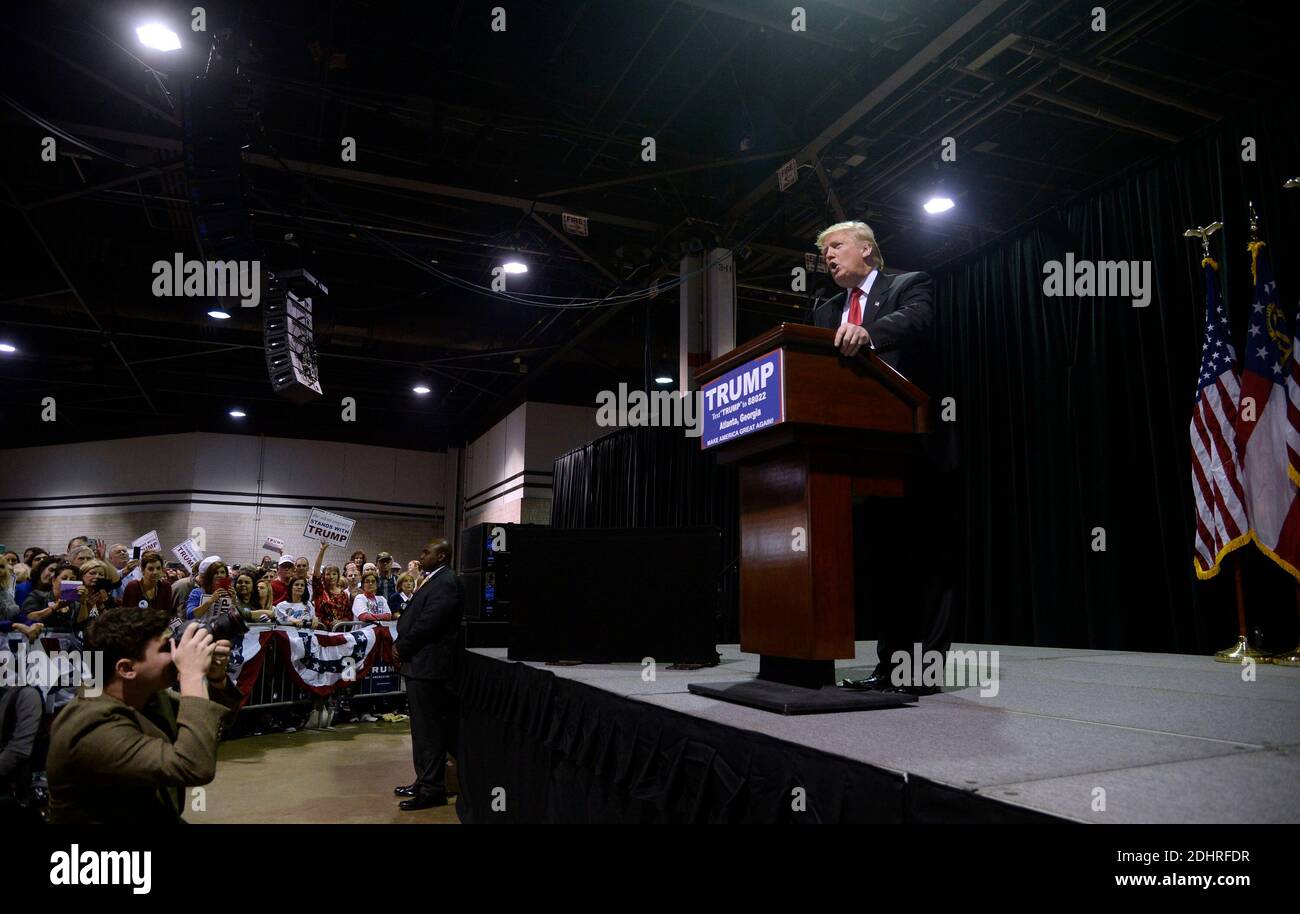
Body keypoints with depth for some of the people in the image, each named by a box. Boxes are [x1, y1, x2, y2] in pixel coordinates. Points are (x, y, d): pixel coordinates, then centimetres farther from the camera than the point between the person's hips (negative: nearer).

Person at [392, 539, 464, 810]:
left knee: (430, 728, -2)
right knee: (421, 727, 18)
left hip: (429, 664, -10)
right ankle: (424, 781, 29)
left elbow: (428, 622, -22)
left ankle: (432, 789, 6)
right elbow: (413, 616, 17)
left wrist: (402, 648, -11)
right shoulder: (433, 580, 15)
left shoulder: (446, 583, -17)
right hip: (419, 664, 11)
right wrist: (399, 644, 4)